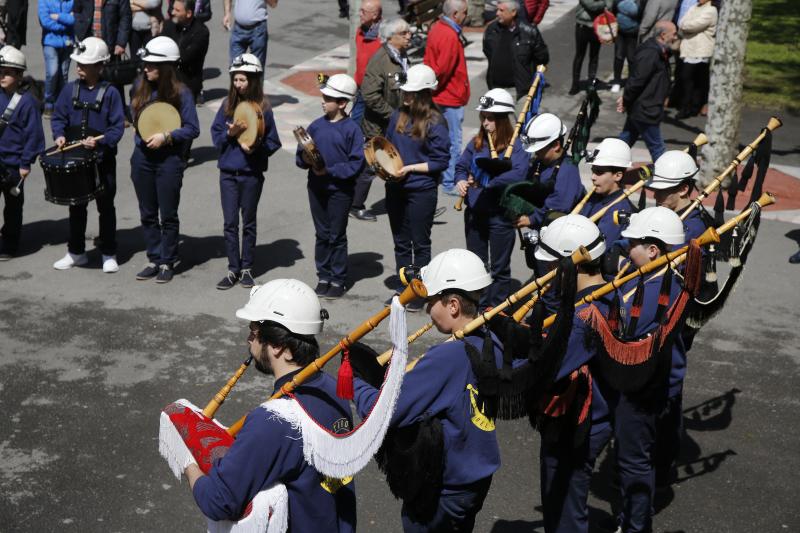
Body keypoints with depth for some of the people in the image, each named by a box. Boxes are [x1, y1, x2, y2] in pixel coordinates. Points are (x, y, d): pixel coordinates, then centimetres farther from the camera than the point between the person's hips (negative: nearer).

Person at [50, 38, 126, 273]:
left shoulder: (110, 93, -10)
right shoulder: (70, 89, 1)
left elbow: (117, 127, -11)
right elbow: (58, 117, 5)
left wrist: (99, 141, -25)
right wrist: (60, 135, -14)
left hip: (103, 160, -4)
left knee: (106, 207, 8)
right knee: (76, 207, 14)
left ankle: (109, 255, 19)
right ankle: (76, 252, 26)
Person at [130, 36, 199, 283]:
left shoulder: (180, 93, -13)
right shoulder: (141, 85, 2)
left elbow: (193, 129, -12)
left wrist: (166, 137, -21)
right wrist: (141, 134, 2)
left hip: (169, 160, -5)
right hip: (142, 158, 5)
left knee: (168, 215, 5)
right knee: (147, 214, 12)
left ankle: (167, 263, 18)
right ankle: (154, 260, 24)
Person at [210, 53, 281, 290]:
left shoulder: (263, 108, -6)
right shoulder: (227, 105, 3)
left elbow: (274, 142, -3)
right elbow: (215, 137, 6)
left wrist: (256, 148, -20)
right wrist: (229, 133, -14)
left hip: (252, 174, -2)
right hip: (228, 171, 3)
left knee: (248, 222, 10)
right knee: (230, 223, 5)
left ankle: (247, 268, 22)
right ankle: (233, 269, 14)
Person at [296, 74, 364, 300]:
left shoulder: (351, 129, -11)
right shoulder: (316, 126, 4)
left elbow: (356, 163, -14)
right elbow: (301, 154, 10)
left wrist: (330, 170, -20)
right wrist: (305, 159, -13)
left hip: (340, 189, -5)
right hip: (316, 187, 5)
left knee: (337, 236, 5)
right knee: (321, 234, 12)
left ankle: (338, 281, 16)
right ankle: (323, 277, 23)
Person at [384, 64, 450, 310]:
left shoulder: (435, 122, -14)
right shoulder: (398, 116, 2)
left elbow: (441, 161, -13)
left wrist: (410, 168, -18)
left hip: (421, 191, -6)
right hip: (395, 188, 6)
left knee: (420, 243, 7)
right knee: (400, 242, 16)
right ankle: (402, 288, 29)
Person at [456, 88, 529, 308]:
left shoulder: (515, 145, -13)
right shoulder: (477, 142, 5)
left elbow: (518, 174, -29)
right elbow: (461, 166, 12)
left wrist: (486, 182, -29)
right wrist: (460, 180, -10)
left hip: (500, 214, -6)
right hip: (474, 213, 6)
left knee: (500, 268, 8)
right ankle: (478, 307, 33)